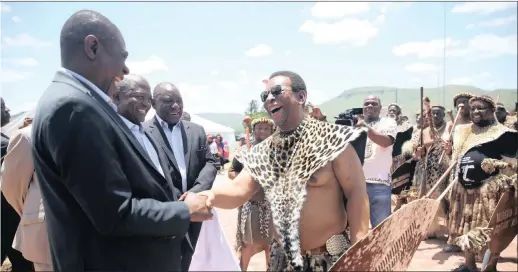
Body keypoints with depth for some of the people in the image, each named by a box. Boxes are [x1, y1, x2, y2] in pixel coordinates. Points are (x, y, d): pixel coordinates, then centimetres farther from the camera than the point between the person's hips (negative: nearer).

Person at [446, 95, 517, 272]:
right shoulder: (463, 131, 14)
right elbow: (456, 158, 23)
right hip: (465, 188, 7)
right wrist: (449, 150, 2)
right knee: (467, 226, 14)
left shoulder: (503, 134, -7)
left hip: (489, 190, -7)